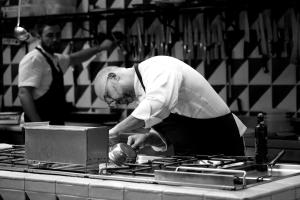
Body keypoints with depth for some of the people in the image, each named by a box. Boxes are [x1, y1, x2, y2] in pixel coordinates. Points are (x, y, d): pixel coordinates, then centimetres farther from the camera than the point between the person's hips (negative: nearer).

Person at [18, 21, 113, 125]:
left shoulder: (56, 59, 18)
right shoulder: (33, 59, -13)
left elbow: (73, 58, 38)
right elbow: (24, 93, -22)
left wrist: (100, 48, 36)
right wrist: (37, 124, -29)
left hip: (56, 124, 9)